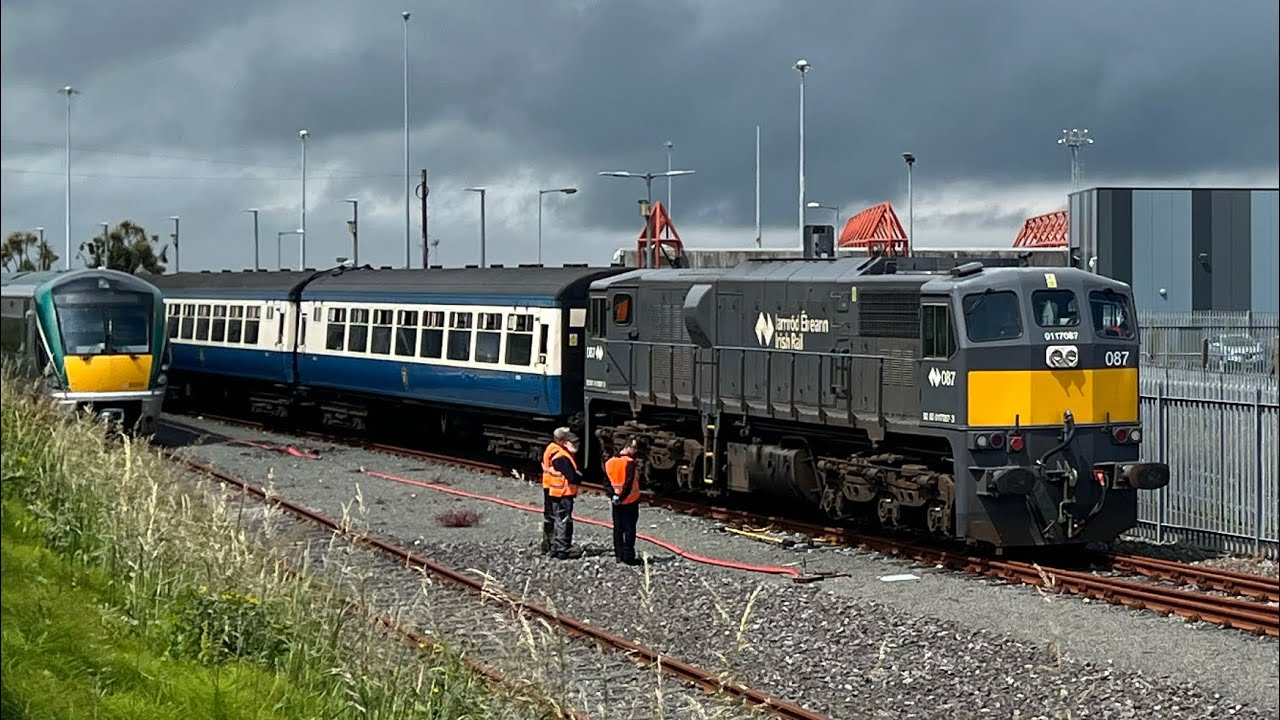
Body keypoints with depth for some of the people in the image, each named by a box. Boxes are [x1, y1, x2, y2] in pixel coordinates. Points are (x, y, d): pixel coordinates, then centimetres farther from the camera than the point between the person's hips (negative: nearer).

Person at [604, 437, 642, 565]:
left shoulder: (609, 462, 5)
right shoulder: (629, 462, -16)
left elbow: (607, 482, 2)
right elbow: (629, 483, -21)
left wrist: (613, 495, -3)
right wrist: (622, 496, -13)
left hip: (616, 502, 6)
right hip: (630, 501, -6)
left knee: (618, 529, 12)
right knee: (630, 529, -1)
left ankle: (619, 555, 14)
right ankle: (628, 556, -1)